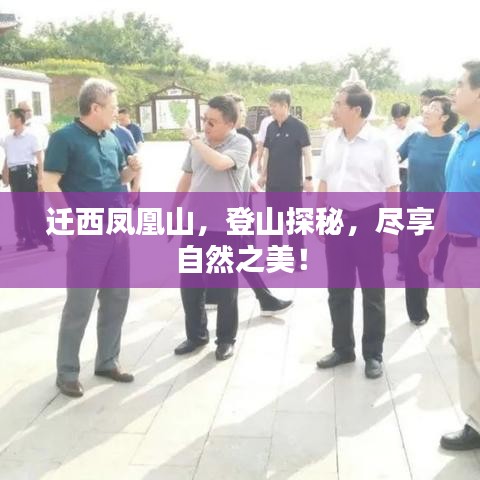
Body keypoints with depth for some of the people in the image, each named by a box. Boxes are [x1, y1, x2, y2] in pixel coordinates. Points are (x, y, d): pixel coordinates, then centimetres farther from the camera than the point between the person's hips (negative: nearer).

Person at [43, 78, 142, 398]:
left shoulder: (112, 138, 10)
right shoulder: (65, 138, -11)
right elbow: (50, 184, -15)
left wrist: (131, 172, -1)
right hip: (87, 234, -7)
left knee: (117, 299, 13)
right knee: (79, 305, 0)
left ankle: (107, 361, 29)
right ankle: (67, 372, 16)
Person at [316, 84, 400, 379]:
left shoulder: (380, 142, -10)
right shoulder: (331, 140, 5)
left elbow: (392, 188, -8)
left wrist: (392, 230, -10)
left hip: (368, 218, -5)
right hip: (337, 218, 5)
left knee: (372, 291, 6)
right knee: (338, 289, 12)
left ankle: (373, 354, 21)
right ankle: (343, 348, 29)